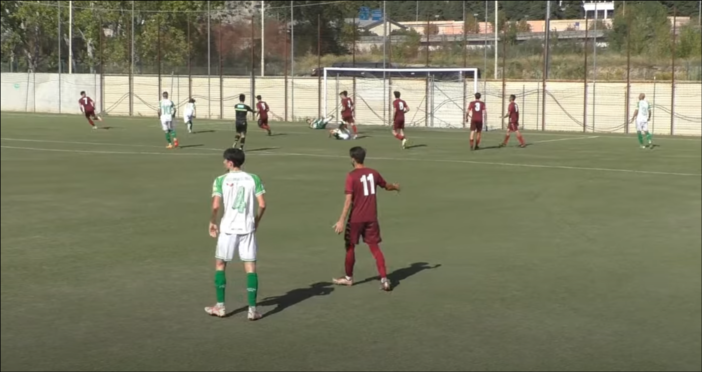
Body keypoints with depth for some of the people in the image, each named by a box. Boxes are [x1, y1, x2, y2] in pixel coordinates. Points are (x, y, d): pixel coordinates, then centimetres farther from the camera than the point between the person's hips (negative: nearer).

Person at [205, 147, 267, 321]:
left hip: (228, 228, -2)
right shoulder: (253, 179, 1)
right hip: (247, 228, 2)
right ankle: (252, 309, 2)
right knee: (250, 267, 5)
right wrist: (256, 220, 14)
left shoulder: (221, 180, -6)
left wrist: (212, 222, 3)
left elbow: (215, 206, -14)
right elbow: (262, 204, -3)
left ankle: (220, 306, 17)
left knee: (220, 265, 15)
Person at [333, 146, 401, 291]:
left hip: (356, 218, -4)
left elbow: (348, 200, -20)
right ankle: (384, 279, -2)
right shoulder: (373, 173, 4)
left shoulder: (351, 176, -13)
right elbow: (387, 186, 22)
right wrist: (395, 187, 46)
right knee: (374, 247, 7)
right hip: (371, 218, 5)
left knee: (350, 247, 12)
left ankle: (348, 278, 26)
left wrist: (342, 220, -21)